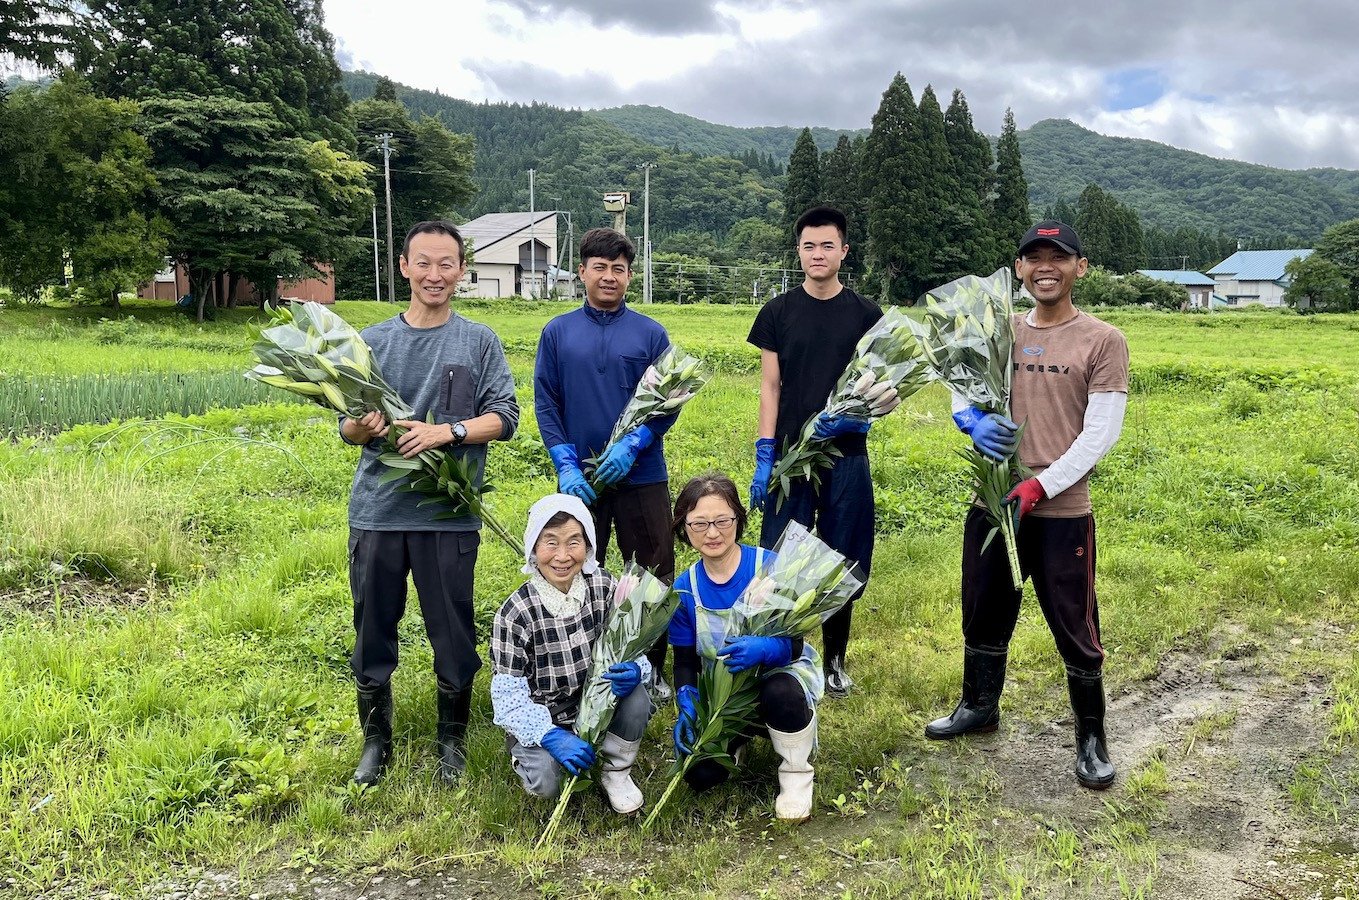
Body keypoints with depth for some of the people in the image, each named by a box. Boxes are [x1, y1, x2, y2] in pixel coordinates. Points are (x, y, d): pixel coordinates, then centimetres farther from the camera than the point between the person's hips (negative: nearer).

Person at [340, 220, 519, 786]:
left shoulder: (480, 342, 5)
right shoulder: (372, 342, 8)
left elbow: (505, 417, -2)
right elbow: (346, 428, 9)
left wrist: (447, 431, -18)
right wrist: (362, 427, -15)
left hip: (449, 512, -1)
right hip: (377, 509, 2)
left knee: (453, 632, 6)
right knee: (373, 629, 9)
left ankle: (453, 738, 25)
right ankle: (376, 740, 27)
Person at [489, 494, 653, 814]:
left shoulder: (604, 586, -11)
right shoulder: (515, 614, -20)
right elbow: (508, 695, -19)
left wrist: (634, 670, -31)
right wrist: (552, 736, -34)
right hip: (540, 718, -2)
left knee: (636, 698, -28)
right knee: (545, 782, -28)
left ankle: (617, 773, 1)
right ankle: (525, 753, 10)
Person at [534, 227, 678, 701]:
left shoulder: (651, 334, 2)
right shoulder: (557, 332, 5)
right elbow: (546, 404, 2)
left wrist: (631, 447, -16)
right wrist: (565, 465, -10)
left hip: (642, 475, 0)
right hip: (580, 478, 1)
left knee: (655, 576, 5)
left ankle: (653, 669, 21)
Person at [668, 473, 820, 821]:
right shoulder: (684, 590, -7)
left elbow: (794, 643, -18)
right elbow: (685, 661, 0)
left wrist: (765, 649, -42)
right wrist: (687, 704, -20)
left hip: (781, 672, -3)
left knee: (780, 693, -40)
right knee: (700, 775, -17)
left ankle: (797, 772, -8)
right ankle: (741, 735, 19)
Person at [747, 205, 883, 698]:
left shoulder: (865, 314, 5)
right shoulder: (778, 312, 4)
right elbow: (770, 387, 2)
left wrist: (858, 416, -16)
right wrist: (763, 458, -5)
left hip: (846, 454, 1)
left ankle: (835, 660, 23)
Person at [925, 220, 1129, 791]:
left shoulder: (1103, 342, -5)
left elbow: (1099, 435, -9)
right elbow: (960, 388, 13)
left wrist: (1037, 488, -17)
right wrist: (971, 421, -12)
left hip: (1062, 512, -4)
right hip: (991, 504, 5)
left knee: (1074, 627, 4)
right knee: (985, 614, 18)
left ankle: (1091, 737, 23)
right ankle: (979, 705, 40)